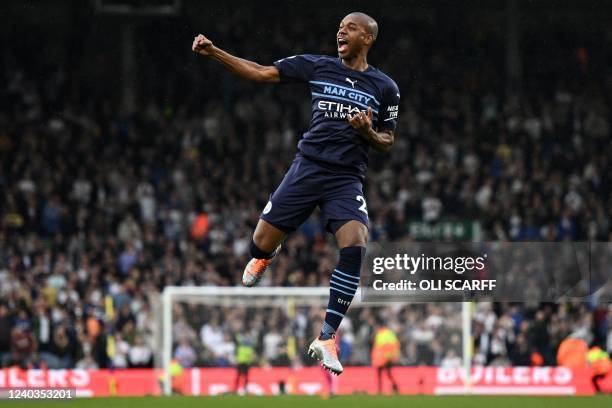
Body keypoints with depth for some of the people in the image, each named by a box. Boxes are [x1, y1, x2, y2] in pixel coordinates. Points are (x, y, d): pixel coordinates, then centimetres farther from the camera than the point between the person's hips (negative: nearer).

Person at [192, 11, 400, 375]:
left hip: (347, 179, -1)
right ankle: (266, 257, 44)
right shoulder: (317, 66, 4)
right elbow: (260, 73, 2)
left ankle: (326, 339, -18)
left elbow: (388, 142, 11)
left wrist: (368, 132, -12)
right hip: (308, 167, 1)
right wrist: (214, 52, -8)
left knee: (355, 247, -25)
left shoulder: (384, 87, 4)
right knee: (261, 246, 1)